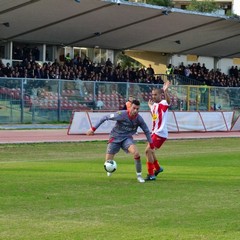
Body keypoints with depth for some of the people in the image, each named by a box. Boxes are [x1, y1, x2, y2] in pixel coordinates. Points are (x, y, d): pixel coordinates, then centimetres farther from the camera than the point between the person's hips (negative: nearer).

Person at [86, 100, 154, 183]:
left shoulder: (139, 118, -12)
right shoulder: (121, 114, -23)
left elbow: (146, 131, 4)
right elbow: (105, 117, -17)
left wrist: (151, 143, 5)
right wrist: (93, 128, -18)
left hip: (127, 138, 2)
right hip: (115, 138, -2)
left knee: (136, 153, -28)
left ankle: (139, 175, -11)